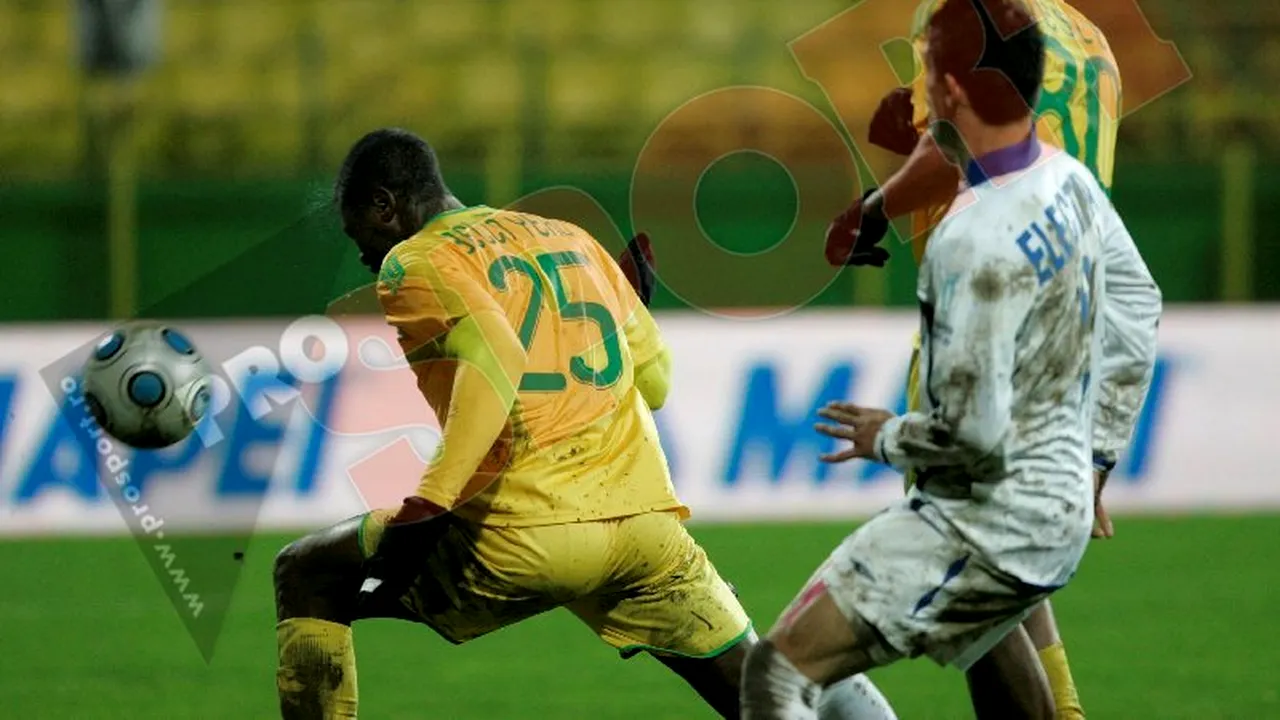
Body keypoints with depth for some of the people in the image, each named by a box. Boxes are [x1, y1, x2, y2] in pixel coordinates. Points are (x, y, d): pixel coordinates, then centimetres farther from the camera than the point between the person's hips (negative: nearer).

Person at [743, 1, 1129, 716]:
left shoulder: (975, 240, -27)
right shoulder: (1069, 179, 1)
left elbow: (972, 434, -27)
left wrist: (889, 438, -6)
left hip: (992, 532, -10)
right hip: (1064, 510, 10)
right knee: (980, 623, 43)